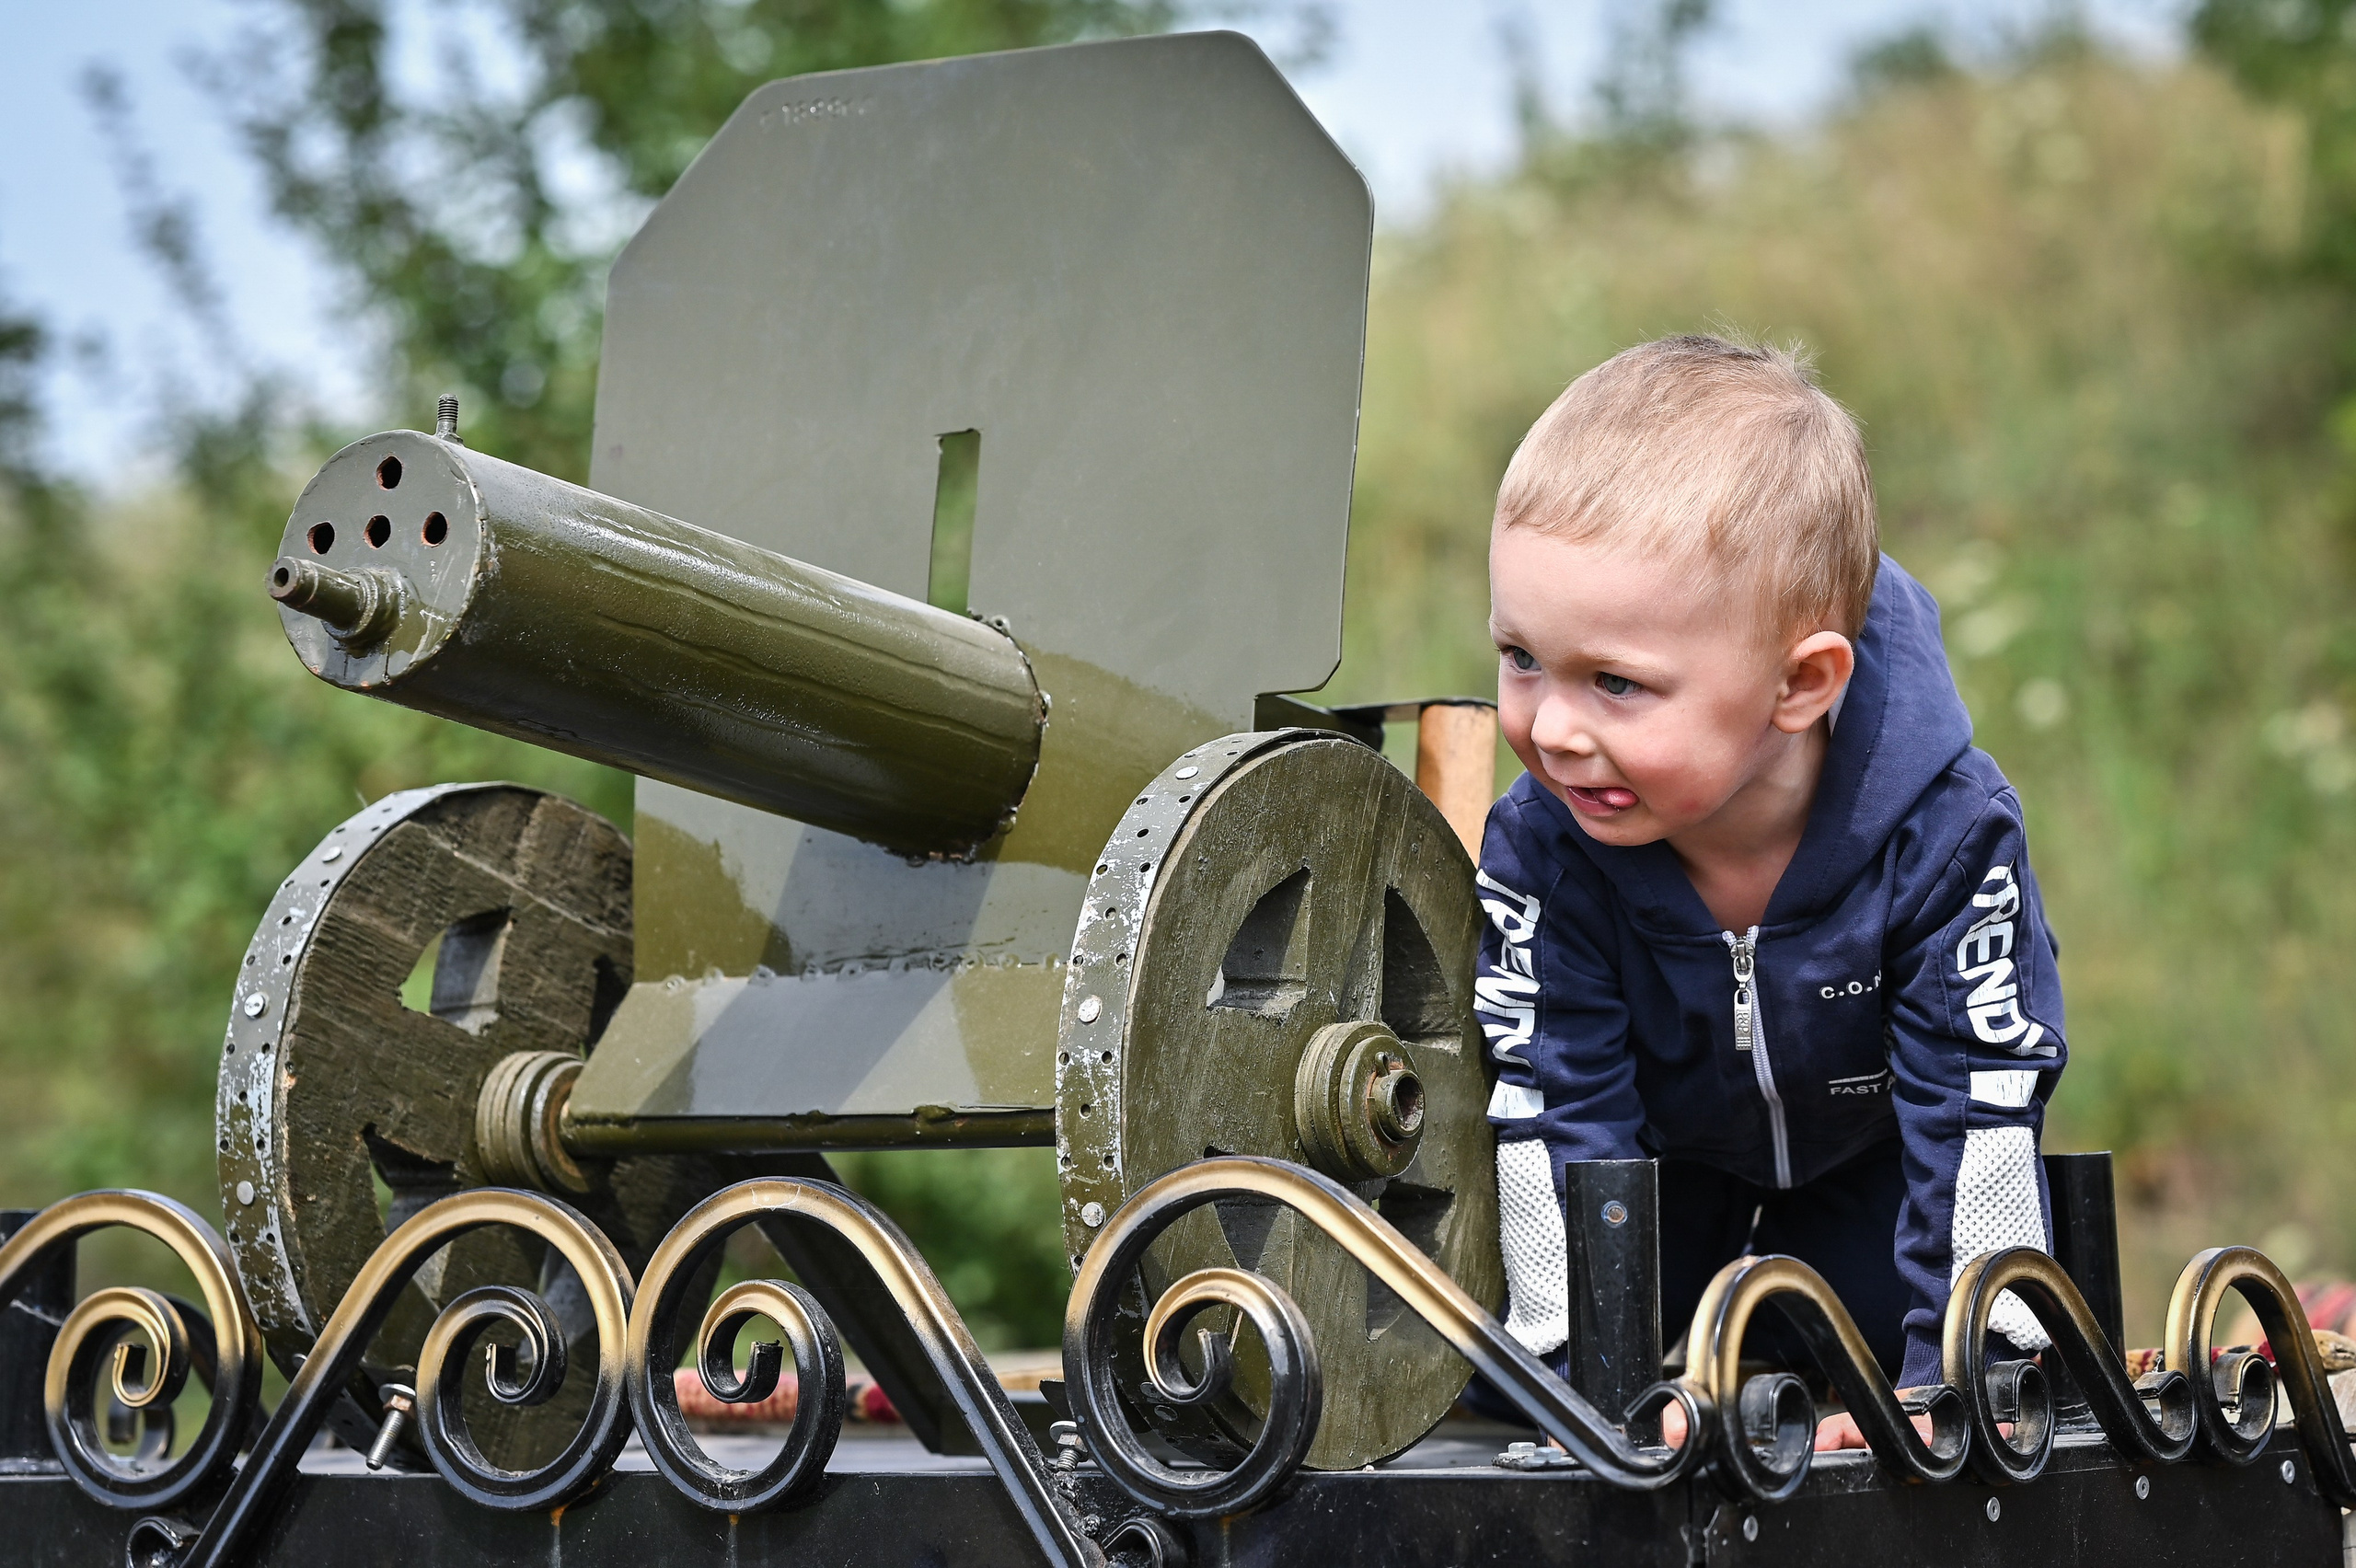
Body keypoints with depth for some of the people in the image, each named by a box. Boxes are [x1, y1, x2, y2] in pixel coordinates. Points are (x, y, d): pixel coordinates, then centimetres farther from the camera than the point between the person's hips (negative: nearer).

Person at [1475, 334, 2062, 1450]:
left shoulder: (1945, 836, -37)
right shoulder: (1539, 852, -33)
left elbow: (1980, 1111, -31)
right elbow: (1555, 1113, -28)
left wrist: (1955, 1377, -35)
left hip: (1875, 1146, -1)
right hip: (1665, 1148, 1)